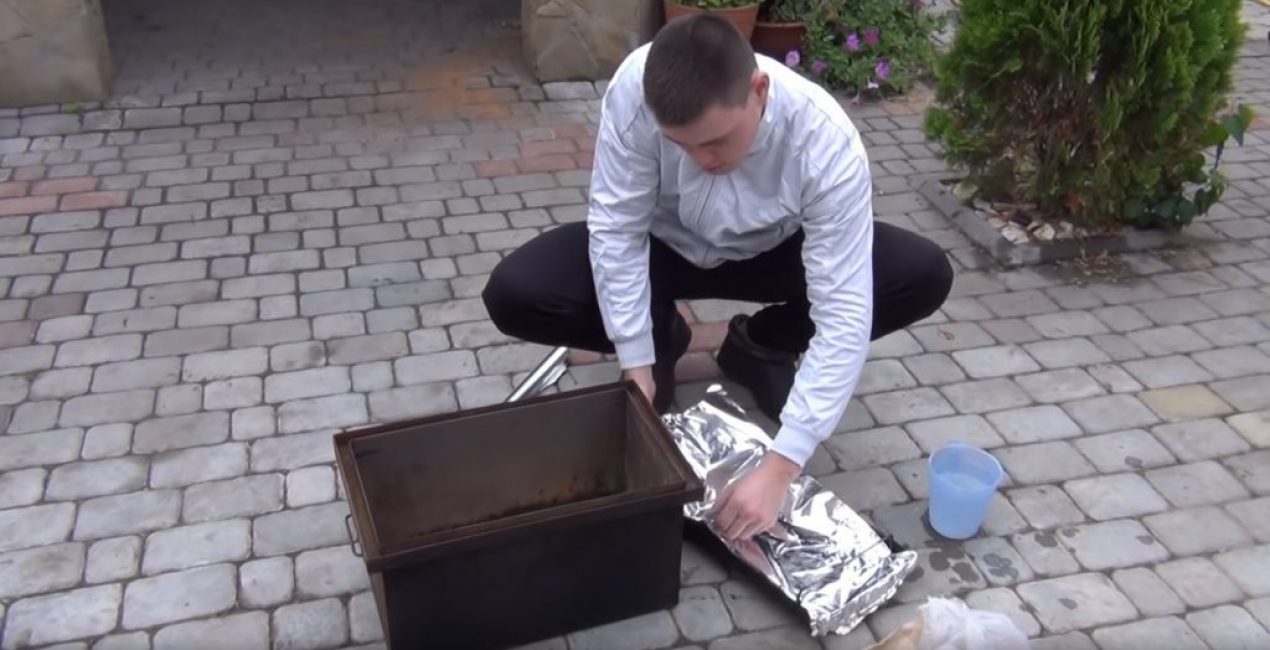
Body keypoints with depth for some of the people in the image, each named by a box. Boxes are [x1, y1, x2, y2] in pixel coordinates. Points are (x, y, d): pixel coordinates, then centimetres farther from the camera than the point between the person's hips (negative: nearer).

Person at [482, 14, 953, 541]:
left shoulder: (826, 141, -35)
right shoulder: (636, 88, -33)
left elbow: (845, 314, -35)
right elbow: (616, 228, -24)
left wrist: (780, 465, -41)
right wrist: (638, 366, -28)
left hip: (771, 254, 0)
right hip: (664, 247, 0)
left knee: (926, 276, -22)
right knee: (513, 294, -24)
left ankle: (758, 348, 3)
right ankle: (662, 341, 6)